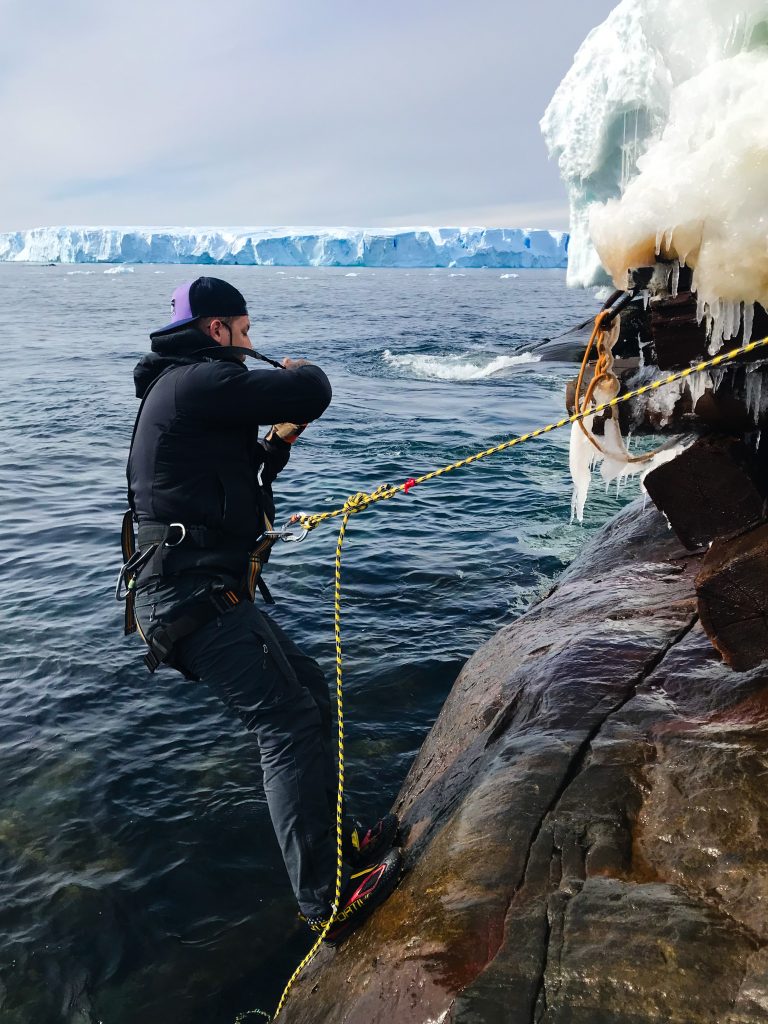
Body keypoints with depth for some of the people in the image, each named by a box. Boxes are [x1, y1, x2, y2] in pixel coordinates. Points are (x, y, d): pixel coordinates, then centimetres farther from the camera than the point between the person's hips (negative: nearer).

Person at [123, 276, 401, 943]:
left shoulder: (180, 390, 23)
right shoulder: (200, 380, -11)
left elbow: (233, 483, 30)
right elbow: (313, 393, -19)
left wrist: (277, 443, 14)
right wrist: (301, 373, 5)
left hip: (202, 591, 11)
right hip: (195, 593, -11)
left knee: (308, 686, 16)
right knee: (288, 722, -13)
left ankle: (336, 839, 26)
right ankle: (328, 901, -8)